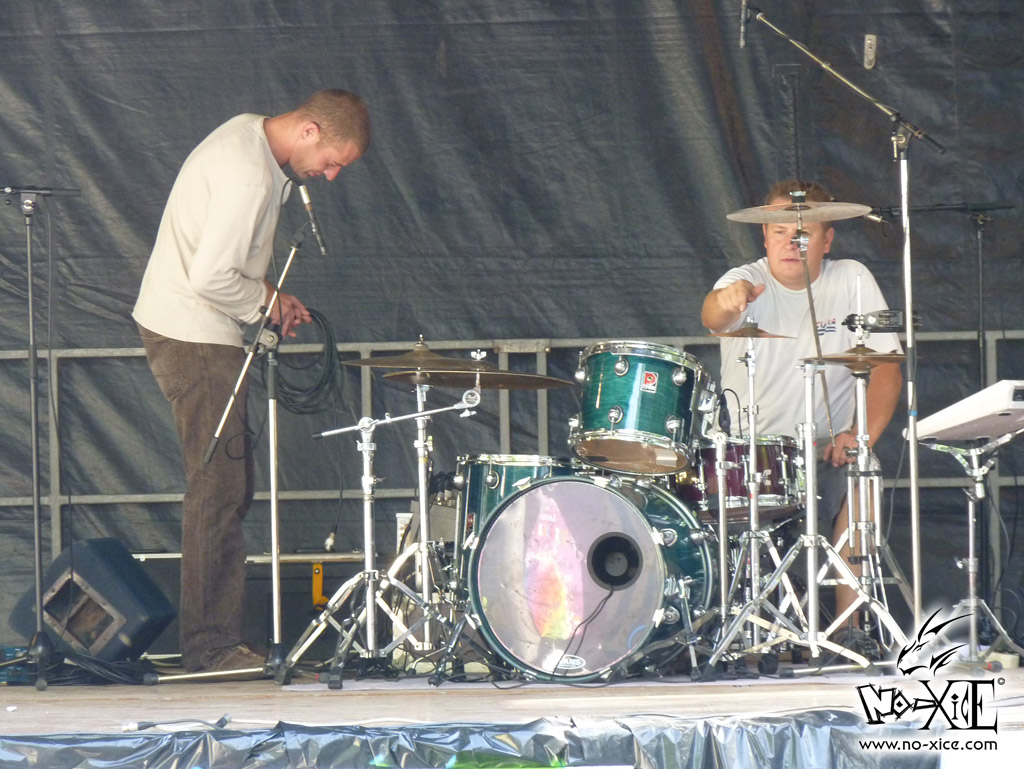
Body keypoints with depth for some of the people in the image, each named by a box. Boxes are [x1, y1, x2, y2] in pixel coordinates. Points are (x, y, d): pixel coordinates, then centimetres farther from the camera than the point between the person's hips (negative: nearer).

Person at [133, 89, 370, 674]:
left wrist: (267, 295, 8)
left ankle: (218, 635, 18)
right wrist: (268, 303, -11)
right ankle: (212, 647, -4)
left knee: (230, 488, 13)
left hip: (202, 336, 11)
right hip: (194, 339, -11)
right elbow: (210, 278, -28)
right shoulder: (251, 177, -24)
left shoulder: (249, 131, 9)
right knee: (219, 490, -7)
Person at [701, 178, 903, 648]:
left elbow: (886, 366, -4)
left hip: (829, 451, 1)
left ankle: (851, 633, -15)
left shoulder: (852, 281, 0)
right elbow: (713, 315, -30)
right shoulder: (748, 282, -5)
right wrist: (726, 303, -56)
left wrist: (862, 433, -22)